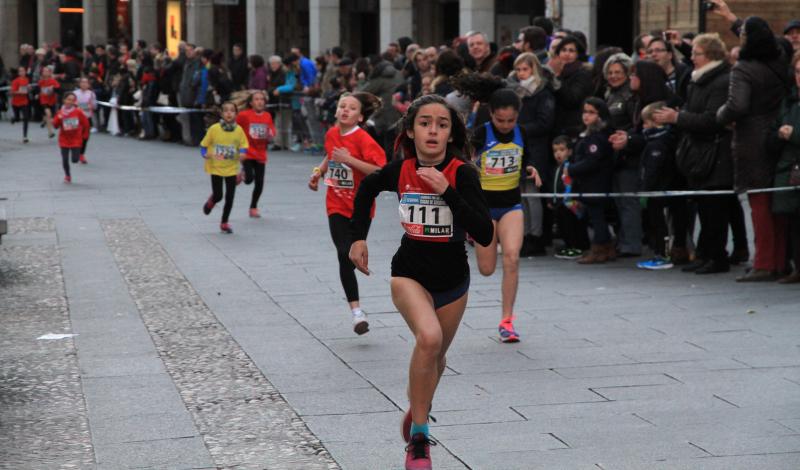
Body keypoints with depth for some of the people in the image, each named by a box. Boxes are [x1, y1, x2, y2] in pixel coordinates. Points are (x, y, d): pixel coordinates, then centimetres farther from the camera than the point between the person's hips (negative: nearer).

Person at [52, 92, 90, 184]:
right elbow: (55, 125, -4)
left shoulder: (78, 112, -7)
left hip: (76, 139, -1)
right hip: (64, 139, 1)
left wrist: (85, 135, 6)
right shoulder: (60, 112, -4)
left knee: (75, 160, -7)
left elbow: (86, 123, 2)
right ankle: (67, 175, 23)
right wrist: (58, 119, -23)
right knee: (65, 159, 1)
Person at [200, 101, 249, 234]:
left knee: (230, 197, 2)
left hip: (232, 168, 2)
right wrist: (206, 154, -20)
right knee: (218, 195, -1)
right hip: (216, 167, -2)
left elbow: (244, 145, 3)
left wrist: (242, 153, -19)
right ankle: (211, 202, 38)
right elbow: (204, 145, -1)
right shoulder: (214, 129, -9)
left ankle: (224, 222, 19)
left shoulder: (239, 130, -5)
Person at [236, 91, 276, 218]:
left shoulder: (267, 116, 4)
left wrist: (270, 136, -14)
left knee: (259, 183, 3)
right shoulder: (244, 115, -8)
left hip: (260, 154, 4)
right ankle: (243, 173, 18)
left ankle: (253, 207, 23)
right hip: (247, 152, -4)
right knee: (249, 179, -20)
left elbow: (271, 136, 9)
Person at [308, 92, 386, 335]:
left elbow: (379, 170, -26)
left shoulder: (363, 139, -16)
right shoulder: (331, 134, 3)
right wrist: (319, 172, 13)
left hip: (360, 206, -4)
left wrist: (349, 160, -28)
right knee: (345, 256, -6)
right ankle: (356, 311, -1)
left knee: (350, 256, -1)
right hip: (337, 206, 4)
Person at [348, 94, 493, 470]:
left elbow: (485, 235, -28)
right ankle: (418, 439, -16)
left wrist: (448, 192, -34)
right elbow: (367, 189, 12)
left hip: (452, 280, 1)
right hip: (410, 272, -1)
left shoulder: (462, 173, -20)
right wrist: (359, 238, 6)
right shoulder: (399, 171, -12)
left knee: (435, 357, 19)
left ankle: (416, 409, 53)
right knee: (429, 337, -28)